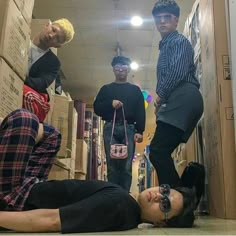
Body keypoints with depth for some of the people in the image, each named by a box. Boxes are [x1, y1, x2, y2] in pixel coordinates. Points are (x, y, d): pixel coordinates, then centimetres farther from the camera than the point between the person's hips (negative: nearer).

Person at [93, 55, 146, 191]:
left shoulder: (135, 90, 17)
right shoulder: (106, 89, 19)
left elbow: (141, 112, 8)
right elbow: (97, 108, 11)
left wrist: (140, 131, -6)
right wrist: (110, 104, -9)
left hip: (129, 128, 0)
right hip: (111, 128, 1)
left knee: (126, 166, -6)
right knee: (112, 165, -4)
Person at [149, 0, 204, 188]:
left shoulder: (179, 41, 3)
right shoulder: (166, 46, 31)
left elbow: (177, 73, -14)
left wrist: (160, 96, -4)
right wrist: (162, 100, 10)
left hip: (183, 100, -10)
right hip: (177, 102, 10)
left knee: (157, 151, -19)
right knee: (161, 153, 6)